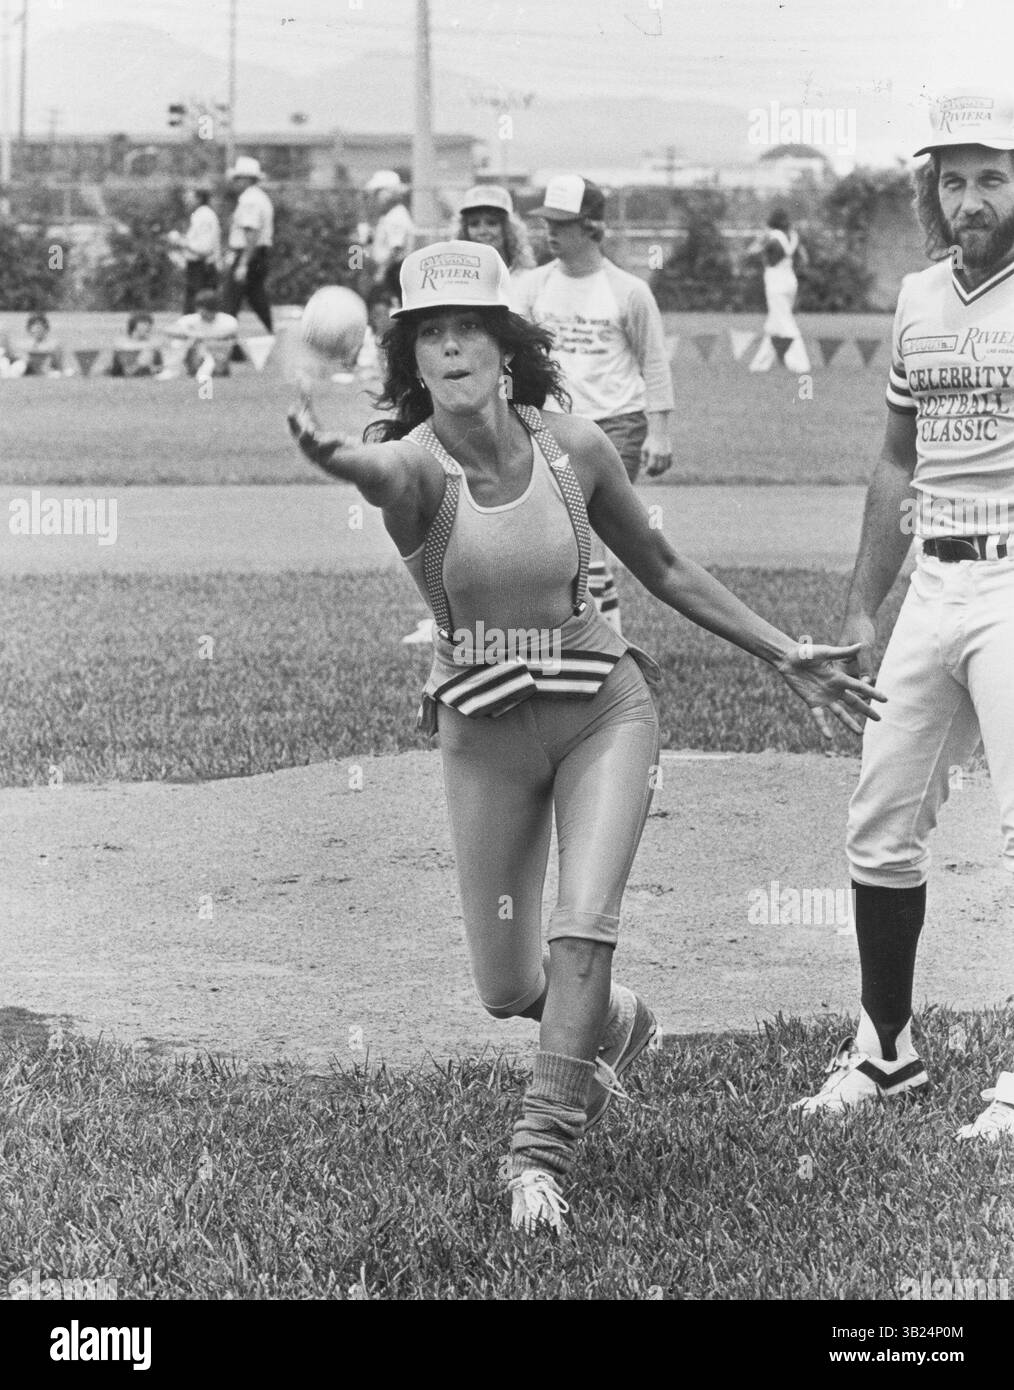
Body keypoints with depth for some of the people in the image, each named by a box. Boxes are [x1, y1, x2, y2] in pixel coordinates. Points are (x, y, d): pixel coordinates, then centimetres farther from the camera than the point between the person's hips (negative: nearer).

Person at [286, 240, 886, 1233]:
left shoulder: (572, 447, -9)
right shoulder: (418, 463, -17)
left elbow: (660, 567, 6)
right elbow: (384, 470, -45)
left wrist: (782, 655, 7)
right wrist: (335, 457, -70)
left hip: (603, 710, 0)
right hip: (483, 733, 0)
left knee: (584, 920, -22)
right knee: (506, 989, 7)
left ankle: (542, 1149, -14)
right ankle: (615, 1027, 40)